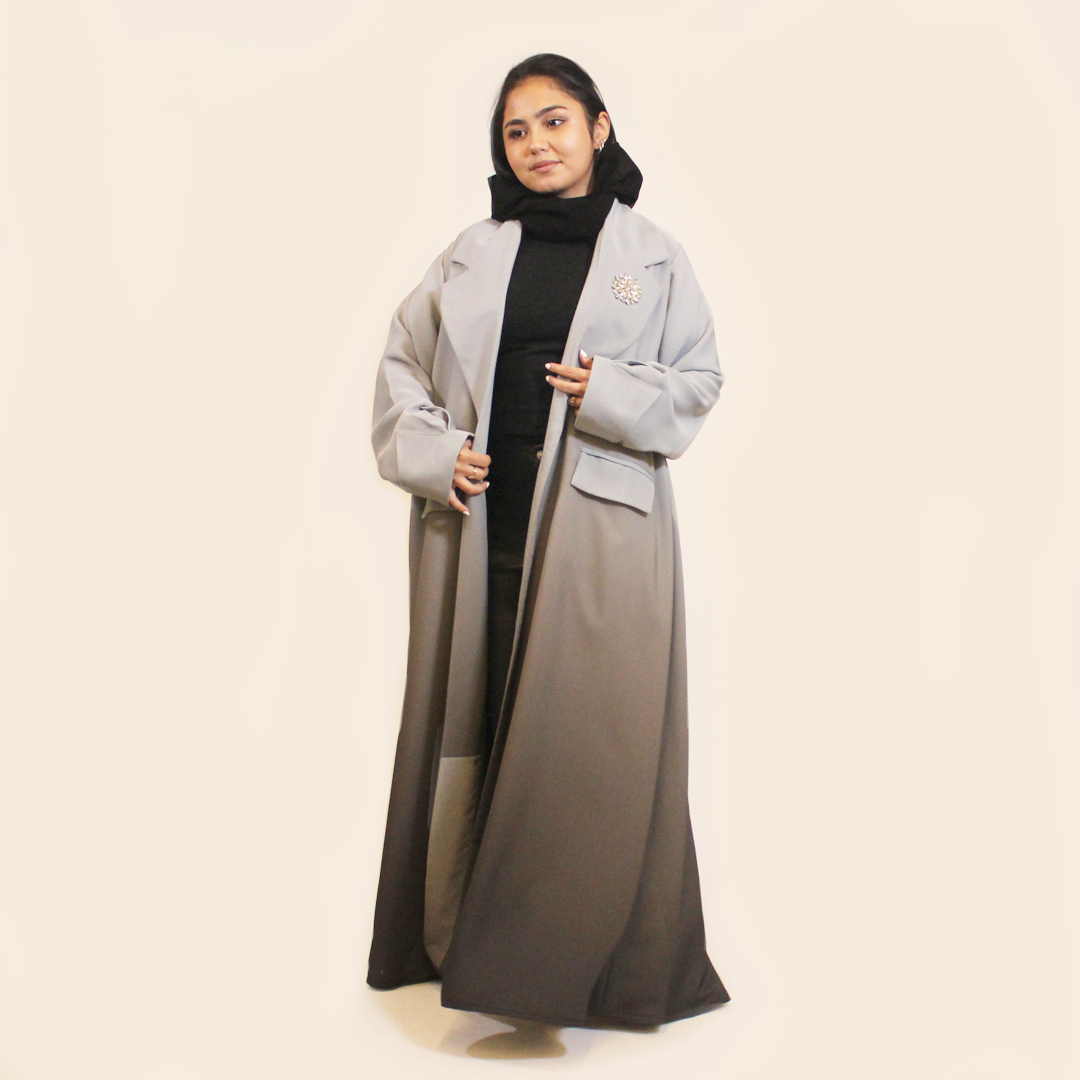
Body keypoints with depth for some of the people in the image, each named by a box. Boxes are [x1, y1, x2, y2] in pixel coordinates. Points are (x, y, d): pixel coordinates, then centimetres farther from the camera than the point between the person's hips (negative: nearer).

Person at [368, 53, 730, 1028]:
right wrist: (431, 454, -4)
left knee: (591, 732, -3)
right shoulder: (471, 254, 13)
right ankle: (461, 939, 21)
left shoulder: (652, 255, 8)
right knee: (471, 719, 6)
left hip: (600, 525, -2)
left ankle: (590, 956, 11)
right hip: (478, 521, 2)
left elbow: (699, 380, 7)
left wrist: (614, 393, -11)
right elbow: (403, 363, 13)